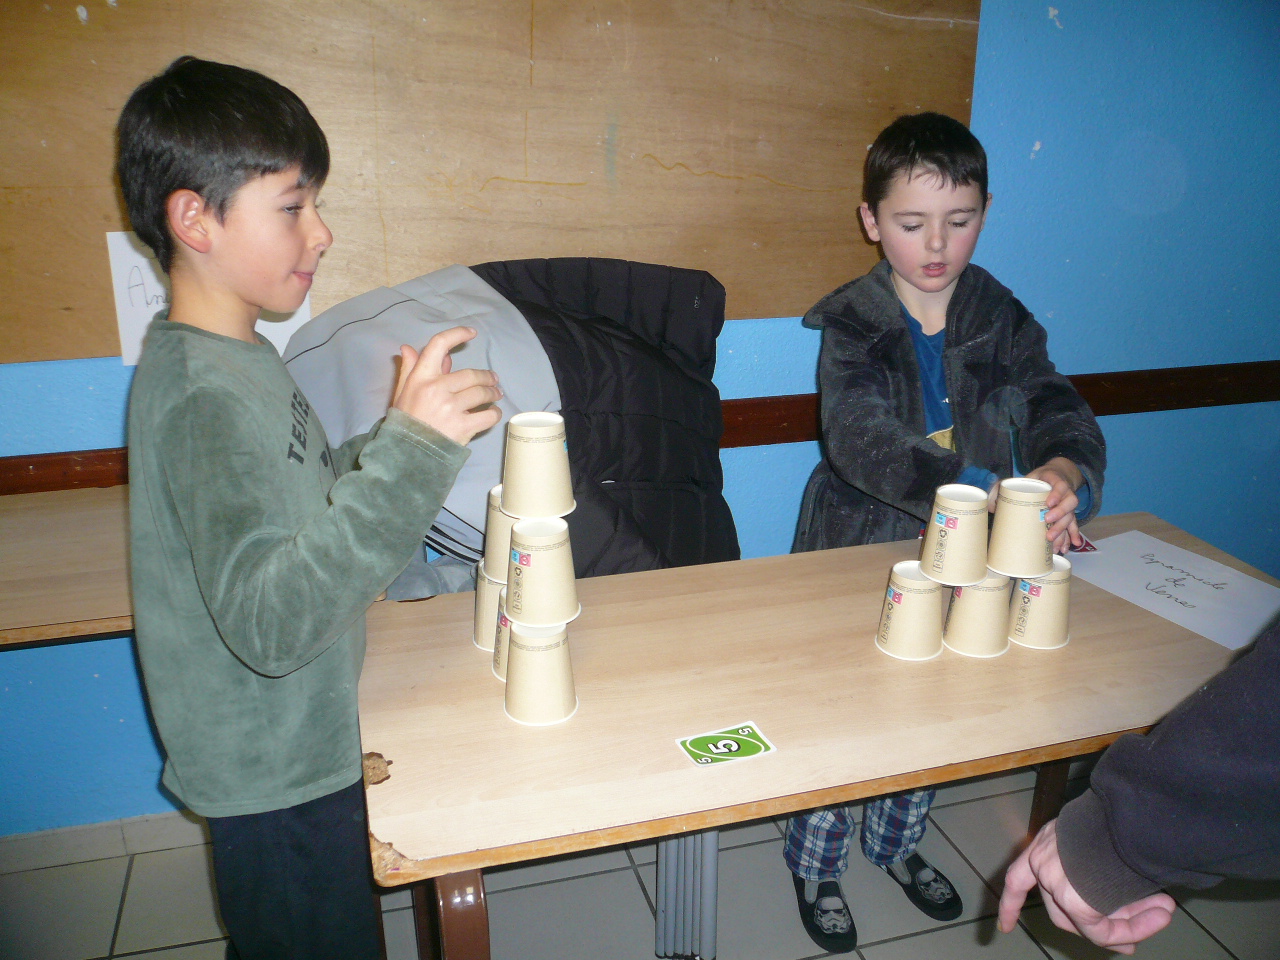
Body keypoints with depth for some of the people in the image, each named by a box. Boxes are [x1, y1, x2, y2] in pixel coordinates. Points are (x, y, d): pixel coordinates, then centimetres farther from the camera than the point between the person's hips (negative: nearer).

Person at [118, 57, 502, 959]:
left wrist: (392, 439, 3)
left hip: (301, 746, 9)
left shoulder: (234, 356, 3)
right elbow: (267, 621, -38)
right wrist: (409, 451, -43)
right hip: (277, 779, -9)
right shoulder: (203, 391, -27)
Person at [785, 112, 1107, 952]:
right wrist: (982, 490, -42)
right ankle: (816, 861, 33)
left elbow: (1057, 411, -7)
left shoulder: (1002, 321, 0)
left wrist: (1063, 471, -32)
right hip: (860, 549, -4)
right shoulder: (852, 327, -13)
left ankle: (897, 842, 46)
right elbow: (861, 440, -29)